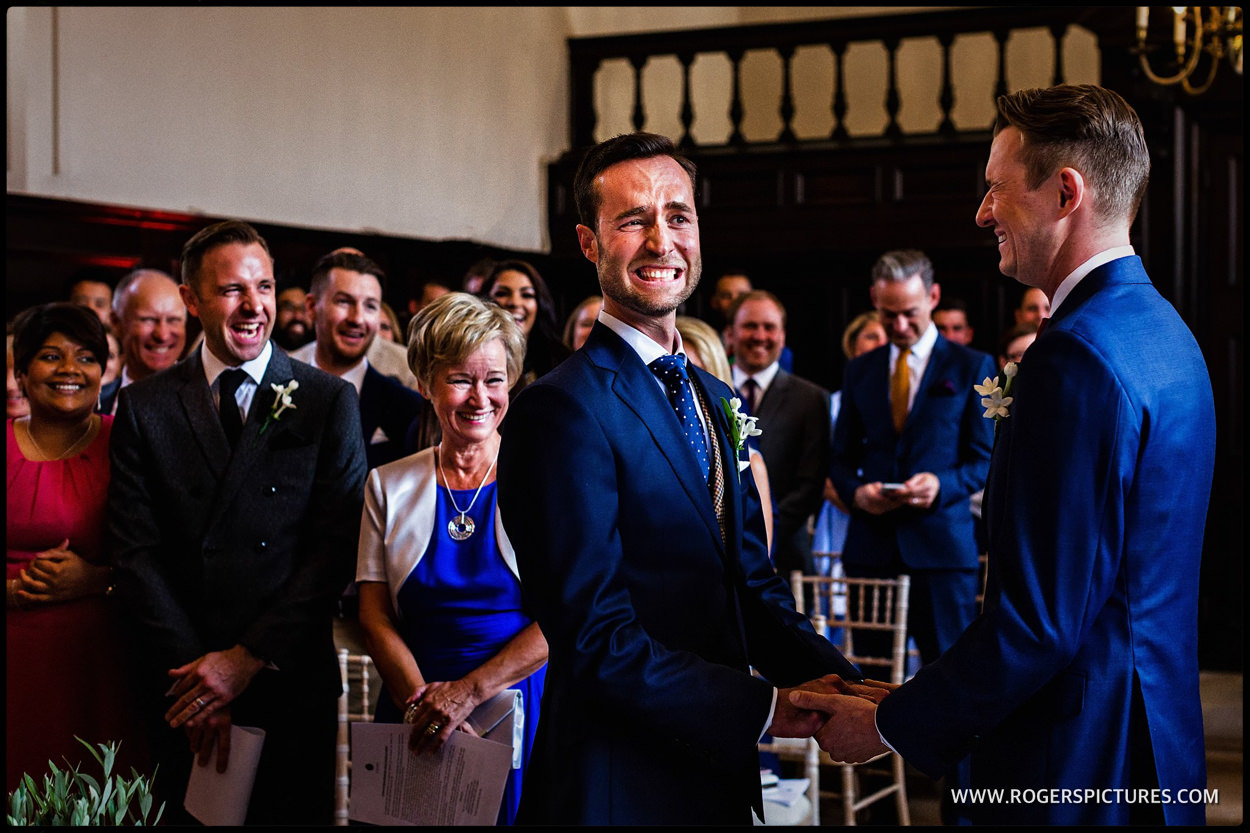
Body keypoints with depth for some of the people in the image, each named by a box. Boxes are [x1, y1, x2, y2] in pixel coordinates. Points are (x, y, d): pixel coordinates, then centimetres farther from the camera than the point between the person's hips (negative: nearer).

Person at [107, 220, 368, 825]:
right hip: (180, 686, 1)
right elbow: (134, 550, -1)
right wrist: (194, 670, -10)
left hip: (291, 682, -1)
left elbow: (336, 546, -6)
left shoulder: (330, 401, 0)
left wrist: (247, 659, -12)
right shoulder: (144, 406, 4)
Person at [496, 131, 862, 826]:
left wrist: (838, 681, -6)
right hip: (618, 788, -8)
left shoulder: (716, 400, 11)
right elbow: (597, 639, -20)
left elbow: (751, 585, 10)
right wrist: (762, 708, -20)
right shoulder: (561, 410, -17)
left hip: (721, 774, 8)